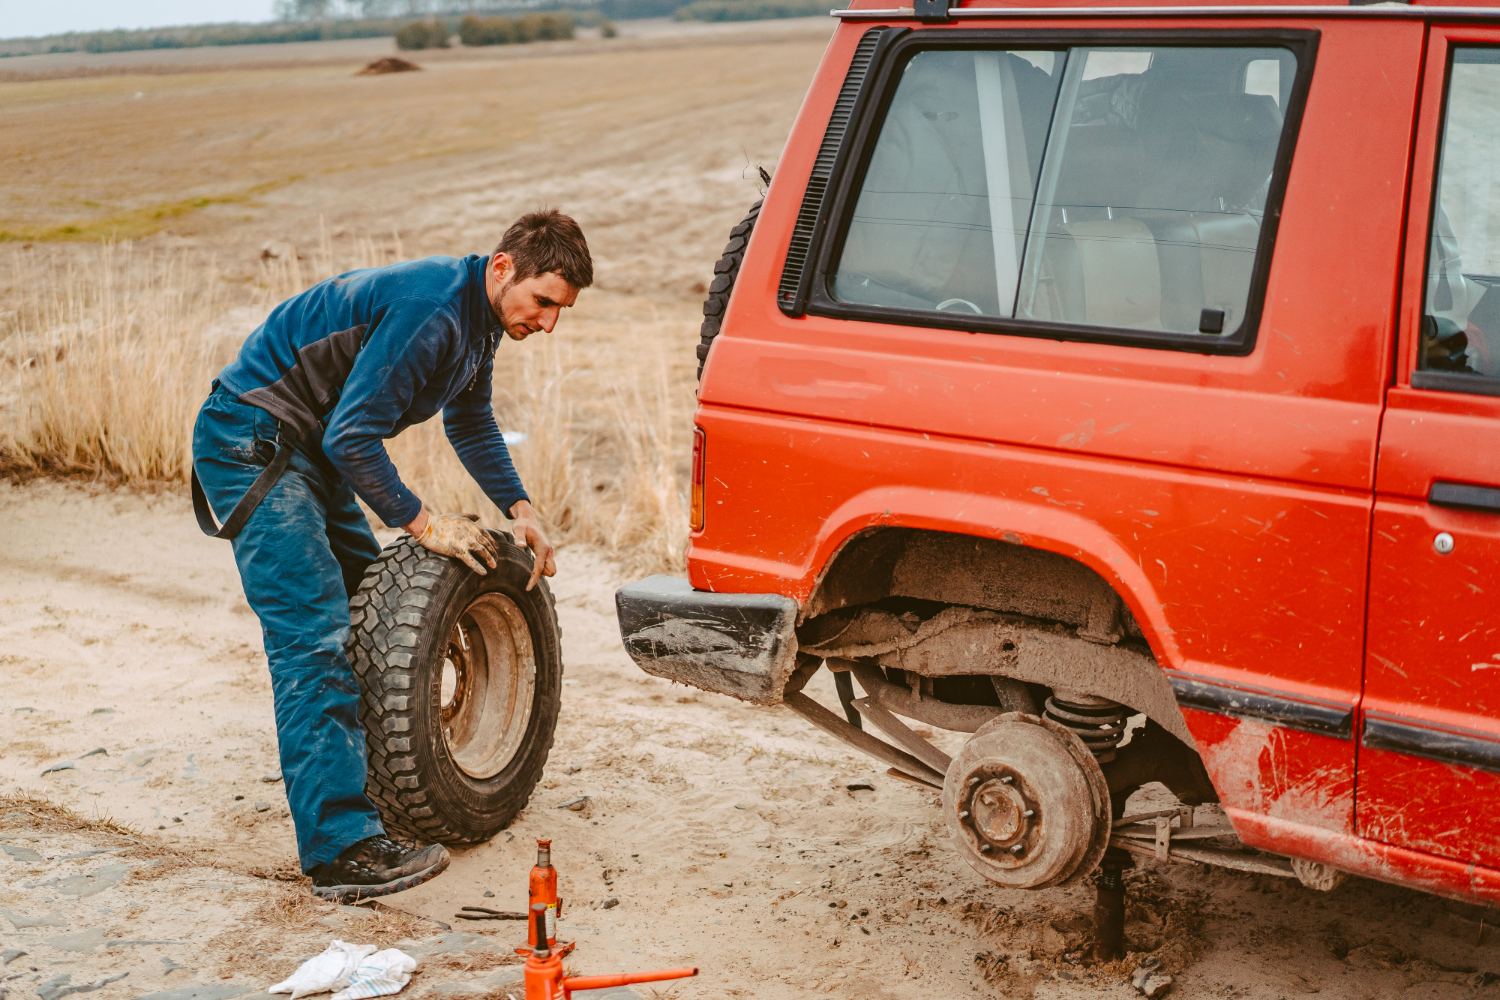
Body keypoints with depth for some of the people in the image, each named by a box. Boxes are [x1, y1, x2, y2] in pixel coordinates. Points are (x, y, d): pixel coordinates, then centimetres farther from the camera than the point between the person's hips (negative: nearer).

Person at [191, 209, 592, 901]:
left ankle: (370, 768, 31)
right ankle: (342, 849, -18)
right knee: (314, 637, -16)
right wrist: (421, 522, -20)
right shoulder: (430, 310, -26)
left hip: (310, 448, 11)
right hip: (250, 438, -11)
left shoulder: (480, 315, 6)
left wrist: (519, 508, 12)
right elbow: (351, 435, -27)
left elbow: (470, 421, 23)